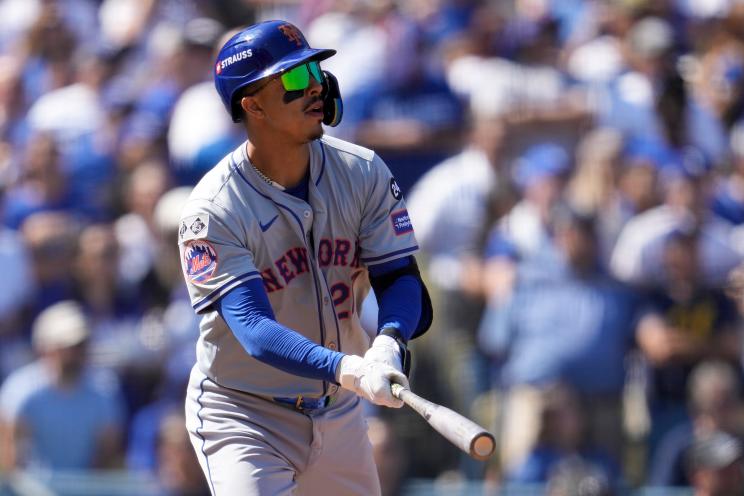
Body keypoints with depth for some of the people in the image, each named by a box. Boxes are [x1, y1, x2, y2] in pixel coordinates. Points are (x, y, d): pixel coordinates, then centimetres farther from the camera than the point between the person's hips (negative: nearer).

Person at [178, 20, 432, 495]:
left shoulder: (364, 174, -5)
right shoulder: (213, 211, -20)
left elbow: (400, 278, -7)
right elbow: (253, 328, -30)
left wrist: (388, 344, -31)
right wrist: (347, 369, -46)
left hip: (339, 415, 5)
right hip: (242, 416, -5)